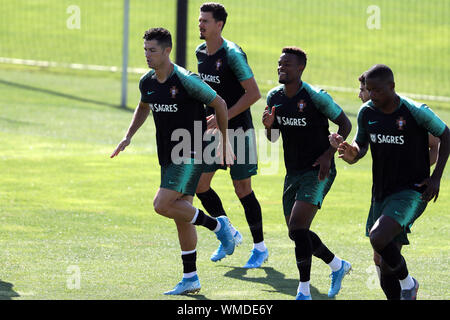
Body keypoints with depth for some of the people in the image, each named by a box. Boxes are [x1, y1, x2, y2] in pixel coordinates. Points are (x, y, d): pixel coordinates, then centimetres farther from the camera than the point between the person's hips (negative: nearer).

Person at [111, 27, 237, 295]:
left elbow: (219, 103, -8)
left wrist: (225, 141, -4)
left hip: (191, 156, -8)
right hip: (168, 157, 8)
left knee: (162, 205, -19)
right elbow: (144, 108, 28)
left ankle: (217, 225, -1)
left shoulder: (186, 80, -17)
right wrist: (128, 137, 17)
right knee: (181, 216, 9)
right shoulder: (147, 82, 5)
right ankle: (190, 279, 15)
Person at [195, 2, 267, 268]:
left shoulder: (232, 54, -18)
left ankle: (260, 247, 10)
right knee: (200, 184, 3)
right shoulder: (201, 52, 6)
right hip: (213, 130, 7)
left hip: (237, 130, -7)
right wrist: (208, 116, 13)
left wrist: (224, 117, -21)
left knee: (242, 189, -3)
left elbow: (254, 93, -20)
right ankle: (229, 234, 22)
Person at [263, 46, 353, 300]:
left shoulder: (316, 96, -13)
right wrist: (269, 125, -8)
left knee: (297, 227, -19)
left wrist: (328, 154, -15)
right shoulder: (274, 97, 5)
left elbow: (345, 124, -5)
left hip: (318, 172, -7)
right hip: (293, 172, 7)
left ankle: (304, 291, -11)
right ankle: (338, 265, 33)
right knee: (296, 232, 9)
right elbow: (273, 138, 16)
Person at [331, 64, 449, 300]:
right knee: (386, 267, 5)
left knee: (378, 238, -27)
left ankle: (407, 283, -3)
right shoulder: (367, 113, 2)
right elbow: (360, 147, 14)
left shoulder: (416, 112, -12)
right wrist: (350, 152, -11)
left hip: (412, 192, -6)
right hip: (381, 193, 6)